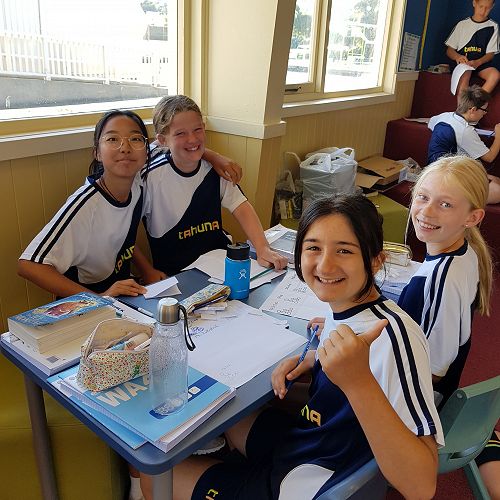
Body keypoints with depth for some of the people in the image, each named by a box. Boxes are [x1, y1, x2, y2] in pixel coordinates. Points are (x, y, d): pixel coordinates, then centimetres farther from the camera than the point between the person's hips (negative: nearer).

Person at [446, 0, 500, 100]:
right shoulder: (462, 24, 11)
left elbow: (491, 53, 3)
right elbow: (449, 50, 10)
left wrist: (477, 62, -19)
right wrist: (457, 56, -15)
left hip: (482, 63, 1)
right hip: (463, 62, -1)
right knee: (464, 75, -37)